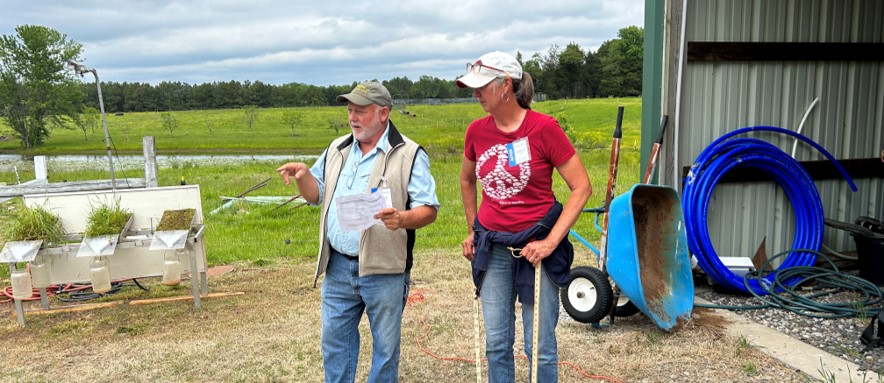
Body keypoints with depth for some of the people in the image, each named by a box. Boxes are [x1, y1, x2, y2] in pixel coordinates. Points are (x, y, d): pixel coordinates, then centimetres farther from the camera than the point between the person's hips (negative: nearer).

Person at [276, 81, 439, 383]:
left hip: (383, 270, -5)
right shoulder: (337, 149, 11)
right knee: (335, 338, 16)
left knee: (385, 344, 9)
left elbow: (429, 209, -11)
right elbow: (316, 194, 17)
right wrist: (303, 175, -3)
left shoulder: (409, 155, -7)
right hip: (338, 266, 5)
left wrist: (403, 219, -31)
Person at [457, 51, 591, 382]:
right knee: (496, 343, 12)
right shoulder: (477, 131, 1)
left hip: (534, 248, -4)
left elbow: (582, 188, -11)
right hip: (492, 248, 4)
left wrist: (552, 241, -16)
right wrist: (473, 230, 15)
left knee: (540, 346, 5)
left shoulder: (544, 128, -13)